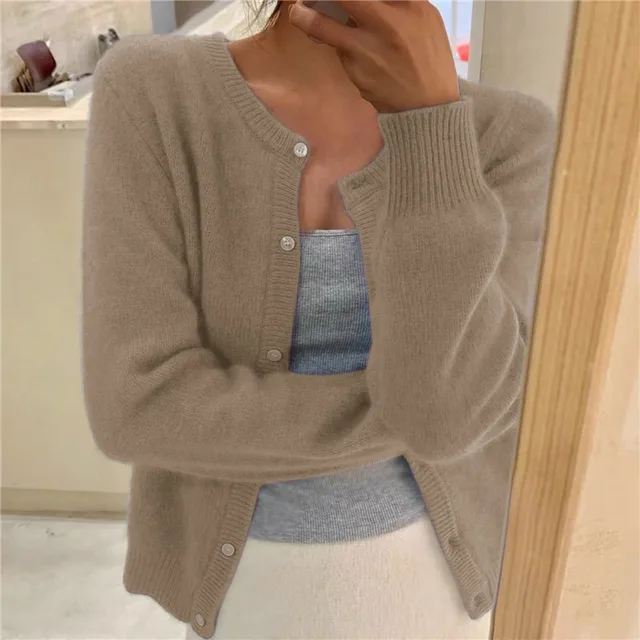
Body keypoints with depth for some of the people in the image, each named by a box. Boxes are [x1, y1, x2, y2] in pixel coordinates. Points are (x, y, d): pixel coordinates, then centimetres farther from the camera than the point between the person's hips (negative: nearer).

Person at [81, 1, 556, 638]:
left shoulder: (506, 135, -15)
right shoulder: (152, 95, -18)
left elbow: (453, 410, -27)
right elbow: (139, 408, -24)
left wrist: (430, 118, -36)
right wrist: (412, 409, -23)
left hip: (426, 562, 2)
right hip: (240, 564, 0)